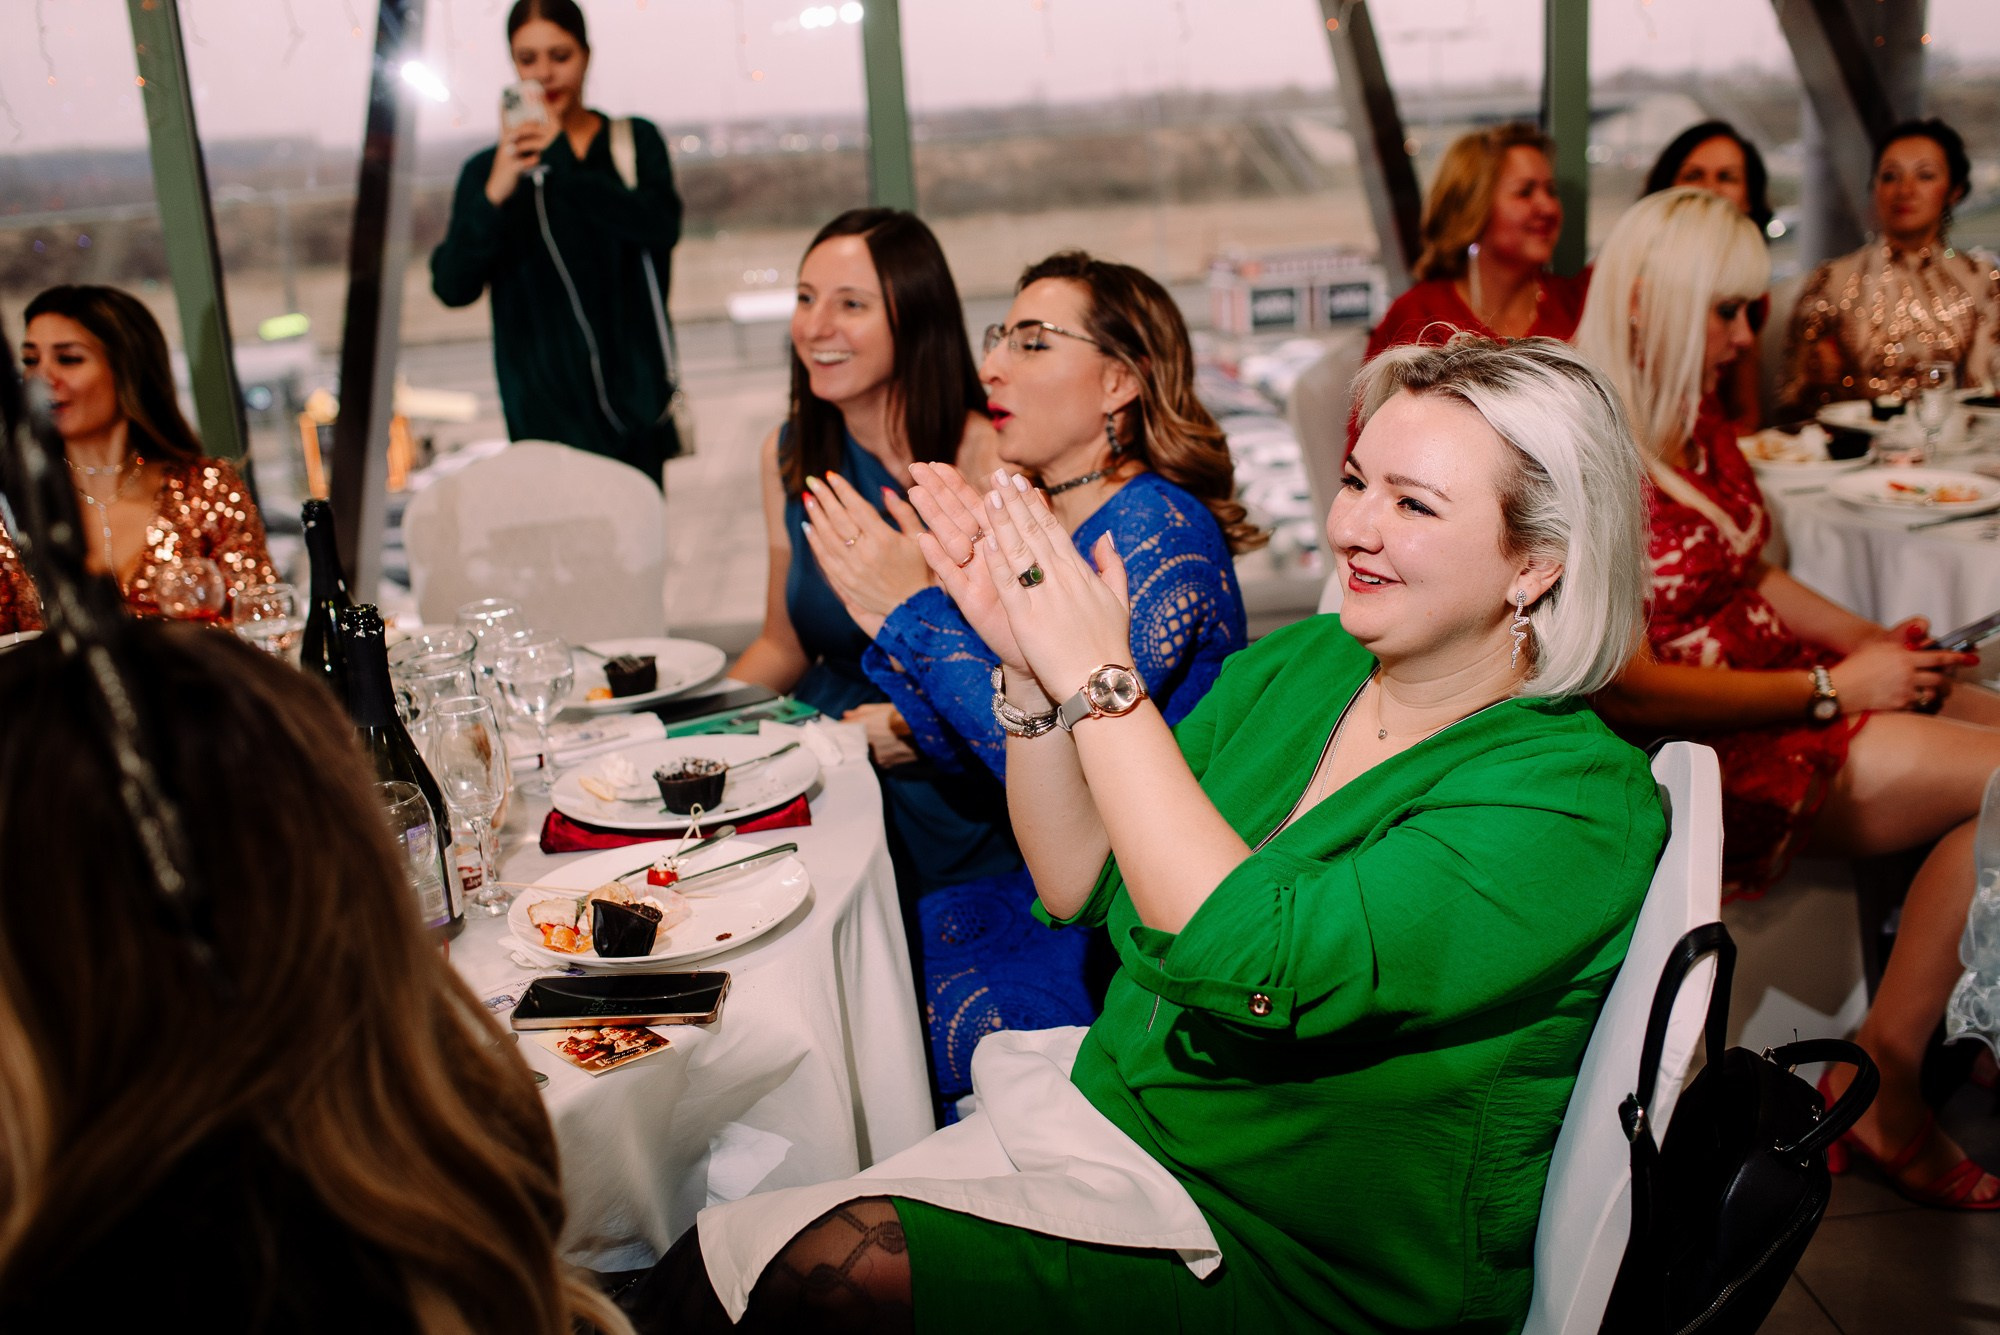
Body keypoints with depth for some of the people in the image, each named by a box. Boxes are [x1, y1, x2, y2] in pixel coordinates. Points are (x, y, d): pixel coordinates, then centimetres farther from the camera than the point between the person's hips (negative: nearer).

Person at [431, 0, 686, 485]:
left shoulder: (635, 141, 10)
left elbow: (661, 225, -10)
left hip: (634, 391, 1)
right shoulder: (488, 169, 8)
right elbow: (452, 287, -3)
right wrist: (494, 196, -18)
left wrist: (563, 160, -17)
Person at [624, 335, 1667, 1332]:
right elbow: (1082, 887, 2)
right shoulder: (1297, 665, 3)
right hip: (1101, 1109, 6)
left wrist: (1099, 678, -26)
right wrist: (1030, 666, -11)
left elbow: (1250, 964, -30)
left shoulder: (1577, 802, -18)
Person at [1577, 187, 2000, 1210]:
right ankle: (1882, 1087, -9)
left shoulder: (1694, 418, 10)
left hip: (1783, 685, 9)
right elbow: (1627, 692, -22)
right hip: (1697, 749, -9)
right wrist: (1831, 689, -16)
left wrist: (1869, 642, 4)